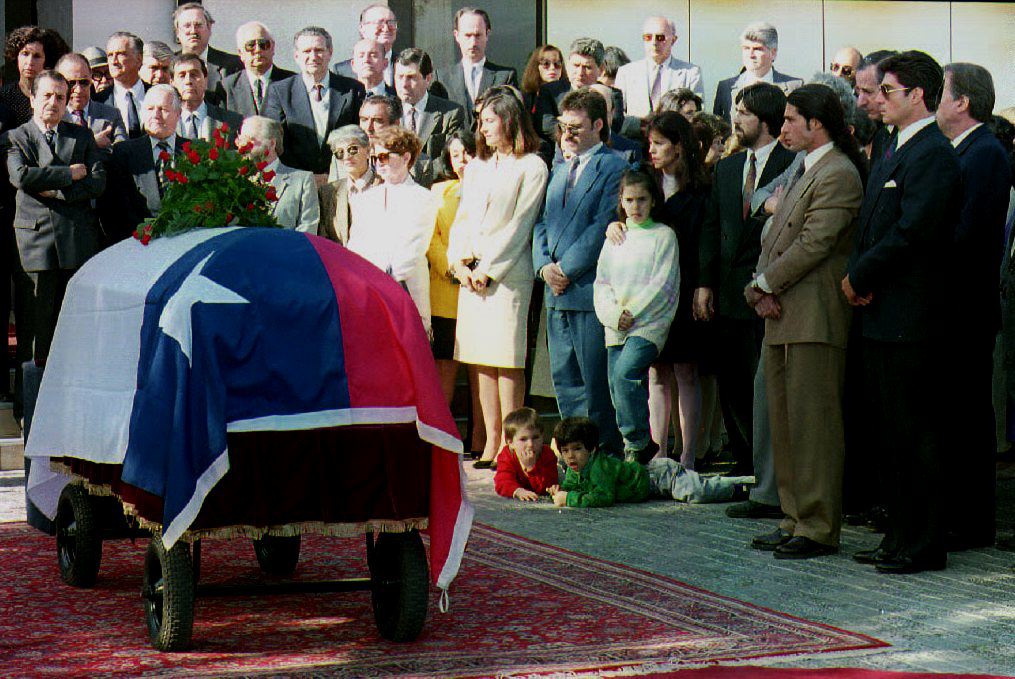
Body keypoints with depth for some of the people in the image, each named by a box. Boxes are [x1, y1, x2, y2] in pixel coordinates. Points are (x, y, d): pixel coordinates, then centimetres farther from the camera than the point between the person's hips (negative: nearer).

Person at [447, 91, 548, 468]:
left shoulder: (532, 167, 0)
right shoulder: (477, 166, 21)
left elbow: (519, 225, -6)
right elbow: (462, 218, 17)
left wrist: (487, 269, -10)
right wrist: (460, 262, 0)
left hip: (507, 274, -6)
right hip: (470, 275, 6)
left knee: (507, 359, -9)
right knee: (481, 360, 3)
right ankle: (490, 443, 5)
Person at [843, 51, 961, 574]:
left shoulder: (934, 155, -13)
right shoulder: (892, 155, 18)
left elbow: (912, 233, -20)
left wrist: (859, 277, -11)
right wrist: (858, 280, 1)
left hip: (909, 320, -10)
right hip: (879, 316, 10)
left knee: (915, 434, -4)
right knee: (889, 432, 14)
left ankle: (924, 546, 3)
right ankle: (900, 536, 22)